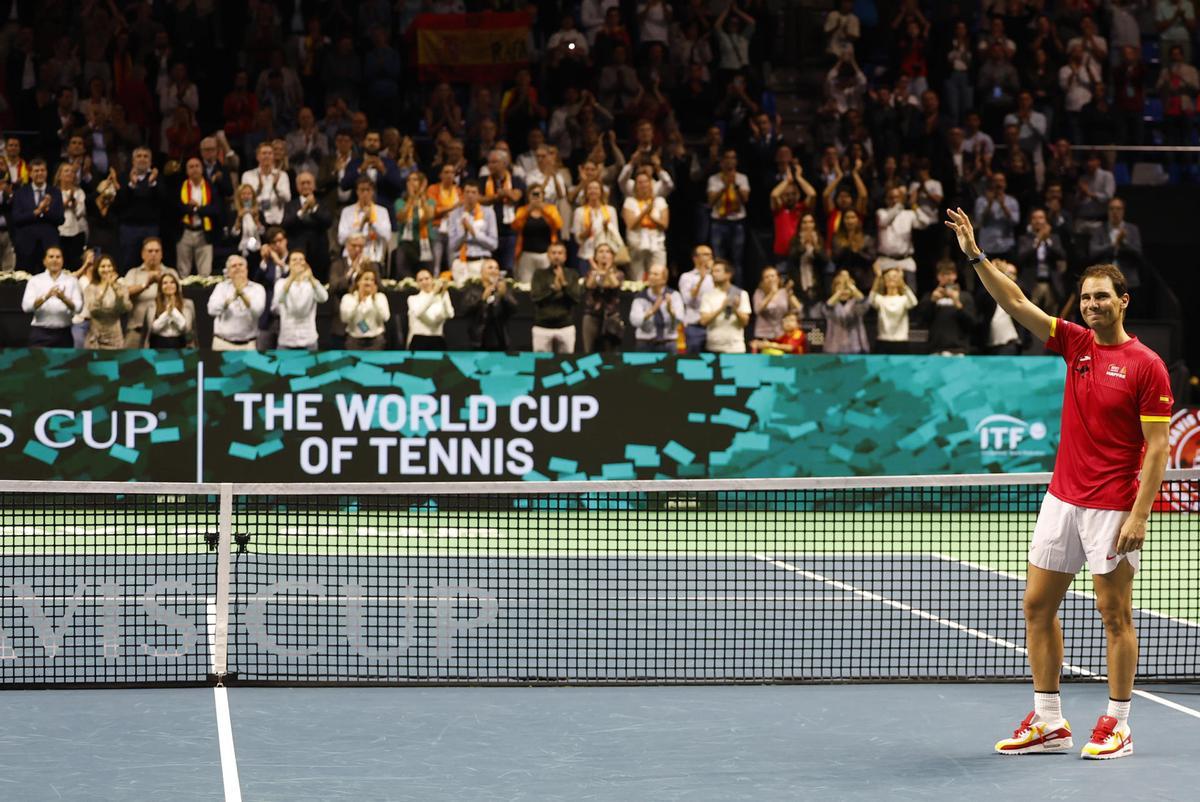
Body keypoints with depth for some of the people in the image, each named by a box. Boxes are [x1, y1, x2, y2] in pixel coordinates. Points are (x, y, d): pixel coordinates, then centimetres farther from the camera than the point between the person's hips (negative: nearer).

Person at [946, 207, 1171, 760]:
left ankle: (1117, 725, 10)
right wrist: (975, 255, -8)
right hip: (1062, 500, 7)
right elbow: (1017, 305, 3)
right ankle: (1048, 723, 13)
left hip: (1112, 507, -6)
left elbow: (1157, 447, -11)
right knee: (1037, 605, 6)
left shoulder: (1146, 366, -9)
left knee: (1114, 613, 1)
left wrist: (1139, 515, -17)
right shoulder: (1075, 344, 7)